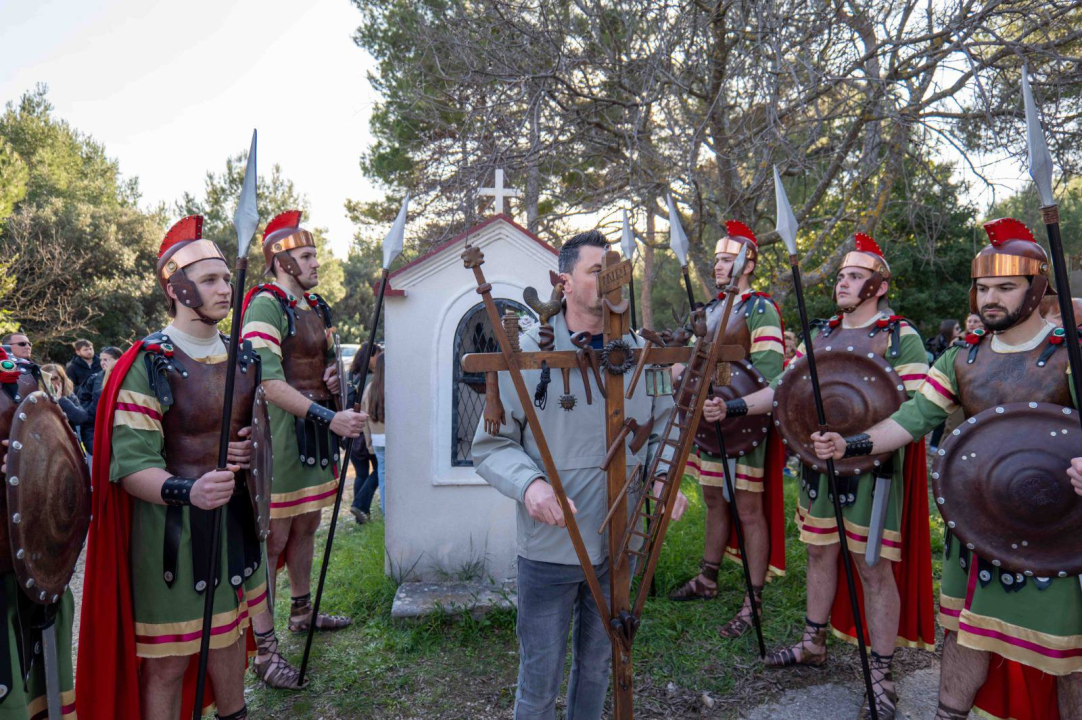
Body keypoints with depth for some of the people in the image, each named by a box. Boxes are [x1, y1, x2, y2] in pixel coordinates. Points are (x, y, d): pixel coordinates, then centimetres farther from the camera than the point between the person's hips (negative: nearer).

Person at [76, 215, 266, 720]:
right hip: (169, 526, -6)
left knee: (230, 629, 23)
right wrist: (186, 491, -38)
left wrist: (251, 448, -3)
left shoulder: (245, 356, 4)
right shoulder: (148, 364, -16)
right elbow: (130, 465, -20)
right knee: (168, 659, 7)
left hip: (233, 514, 6)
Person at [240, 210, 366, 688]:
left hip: (317, 432, 9)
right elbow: (269, 383, -24)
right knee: (273, 538, -2)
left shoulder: (315, 306, 13)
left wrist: (331, 375, 4)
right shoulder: (265, 305, -15)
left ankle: (302, 612, 38)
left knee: (306, 526, 20)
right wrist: (330, 417, -28)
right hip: (281, 432, -9)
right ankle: (264, 647, 9)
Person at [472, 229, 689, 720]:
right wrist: (528, 483, -26)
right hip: (550, 547, -3)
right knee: (539, 679, 10)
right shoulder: (527, 353, -11)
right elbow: (491, 444, -8)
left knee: (597, 666, 24)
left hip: (620, 546, 4)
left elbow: (662, 427, 12)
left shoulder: (641, 354, 1)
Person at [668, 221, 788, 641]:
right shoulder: (711, 309, 15)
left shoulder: (761, 310, -8)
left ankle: (754, 601, 10)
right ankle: (707, 579, 32)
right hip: (709, 418, 8)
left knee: (749, 510, -1)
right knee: (714, 501, 18)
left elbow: (769, 372, -17)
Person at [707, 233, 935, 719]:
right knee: (819, 552, 17)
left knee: (874, 568, 3)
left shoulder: (901, 338, -7)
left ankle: (881, 679, 18)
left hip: (872, 468, -5)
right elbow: (782, 388, 8)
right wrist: (731, 407, -3)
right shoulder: (820, 335, 10)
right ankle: (813, 645, 36)